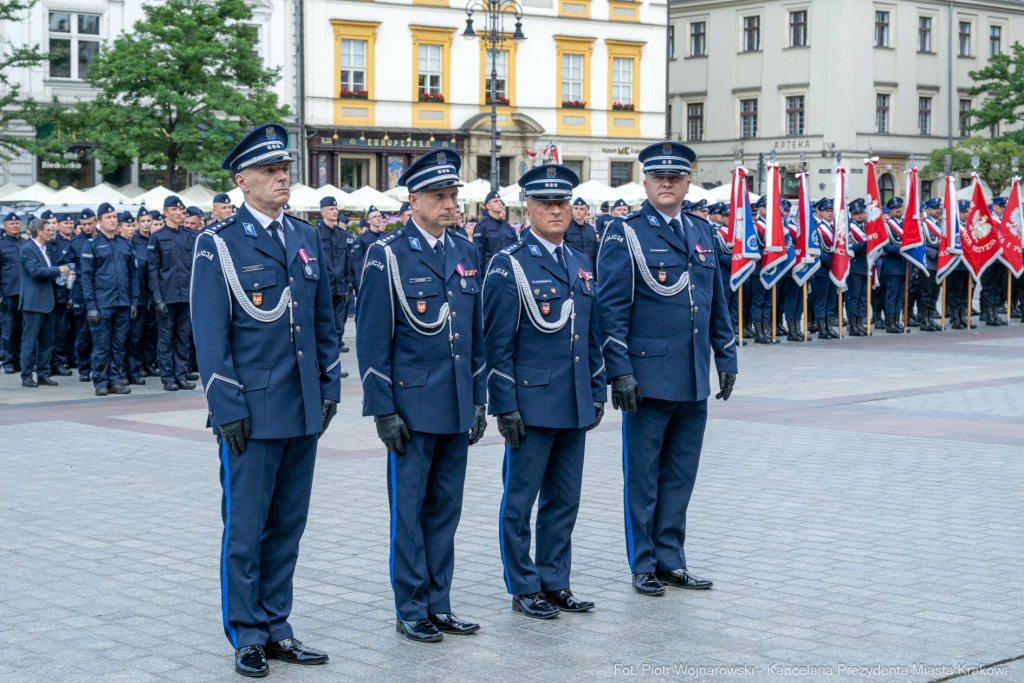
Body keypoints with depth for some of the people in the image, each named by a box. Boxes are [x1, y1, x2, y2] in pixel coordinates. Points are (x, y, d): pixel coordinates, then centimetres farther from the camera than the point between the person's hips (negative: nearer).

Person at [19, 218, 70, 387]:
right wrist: (58, 270, -16)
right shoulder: (28, 249, -11)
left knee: (46, 342, 10)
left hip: (47, 302, 9)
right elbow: (35, 271, -23)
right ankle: (26, 377, 2)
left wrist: (61, 276, 11)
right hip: (33, 302, -9)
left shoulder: (45, 249, 18)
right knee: (29, 341, -3)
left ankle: (43, 375, 15)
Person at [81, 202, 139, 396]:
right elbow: (86, 276, -4)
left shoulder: (125, 244, 12)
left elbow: (133, 274, 15)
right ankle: (100, 382, 6)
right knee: (101, 346, -1)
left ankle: (116, 380, 14)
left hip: (123, 304, 4)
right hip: (102, 304, -4)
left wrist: (134, 301, 8)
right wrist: (91, 306, -10)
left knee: (119, 345, 7)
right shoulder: (91, 245, -1)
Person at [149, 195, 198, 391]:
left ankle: (182, 375, 12)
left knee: (184, 336, 6)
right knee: (165, 336, 0)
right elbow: (153, 270, -2)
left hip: (187, 294, 3)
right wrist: (157, 298, -9)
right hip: (167, 295, -3)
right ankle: (168, 377, 5)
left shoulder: (191, 236, 9)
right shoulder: (157, 237, 0)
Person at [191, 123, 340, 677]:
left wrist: (329, 387, 9)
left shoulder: (306, 238, 12)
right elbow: (210, 335, -8)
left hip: (304, 410, 5)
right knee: (245, 527, 2)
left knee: (288, 524, 11)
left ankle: (275, 628, 21)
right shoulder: (219, 244, -5)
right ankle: (247, 637, 13)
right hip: (252, 412, -5)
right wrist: (227, 408, -12)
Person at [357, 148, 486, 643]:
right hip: (411, 406, -5)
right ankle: (411, 610, 12)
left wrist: (479, 399, 11)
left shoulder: (466, 253, 11)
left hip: (457, 407, 5)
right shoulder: (387, 255, -7)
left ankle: (438, 604, 20)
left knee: (445, 509, 11)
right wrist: (383, 409, -11)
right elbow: (372, 338, -8)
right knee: (409, 509, 2)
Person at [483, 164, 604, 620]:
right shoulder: (509, 265, -7)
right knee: (520, 500, 2)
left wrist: (598, 391, 13)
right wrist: (505, 405, -13)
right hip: (531, 403, -6)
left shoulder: (582, 264, 13)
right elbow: (498, 342, -9)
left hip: (575, 406, 6)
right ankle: (524, 588, 13)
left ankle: (555, 583, 22)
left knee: (564, 499, 12)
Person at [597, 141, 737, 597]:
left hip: (695, 381, 5)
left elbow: (717, 303, 19)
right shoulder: (625, 233, -5)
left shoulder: (702, 233, 13)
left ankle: (670, 560, 21)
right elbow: (611, 307, -9)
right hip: (648, 379, -5)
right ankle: (644, 567, 14)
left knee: (680, 475, 11)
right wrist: (620, 371, -14)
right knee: (643, 477, 3)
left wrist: (726, 357, 14)